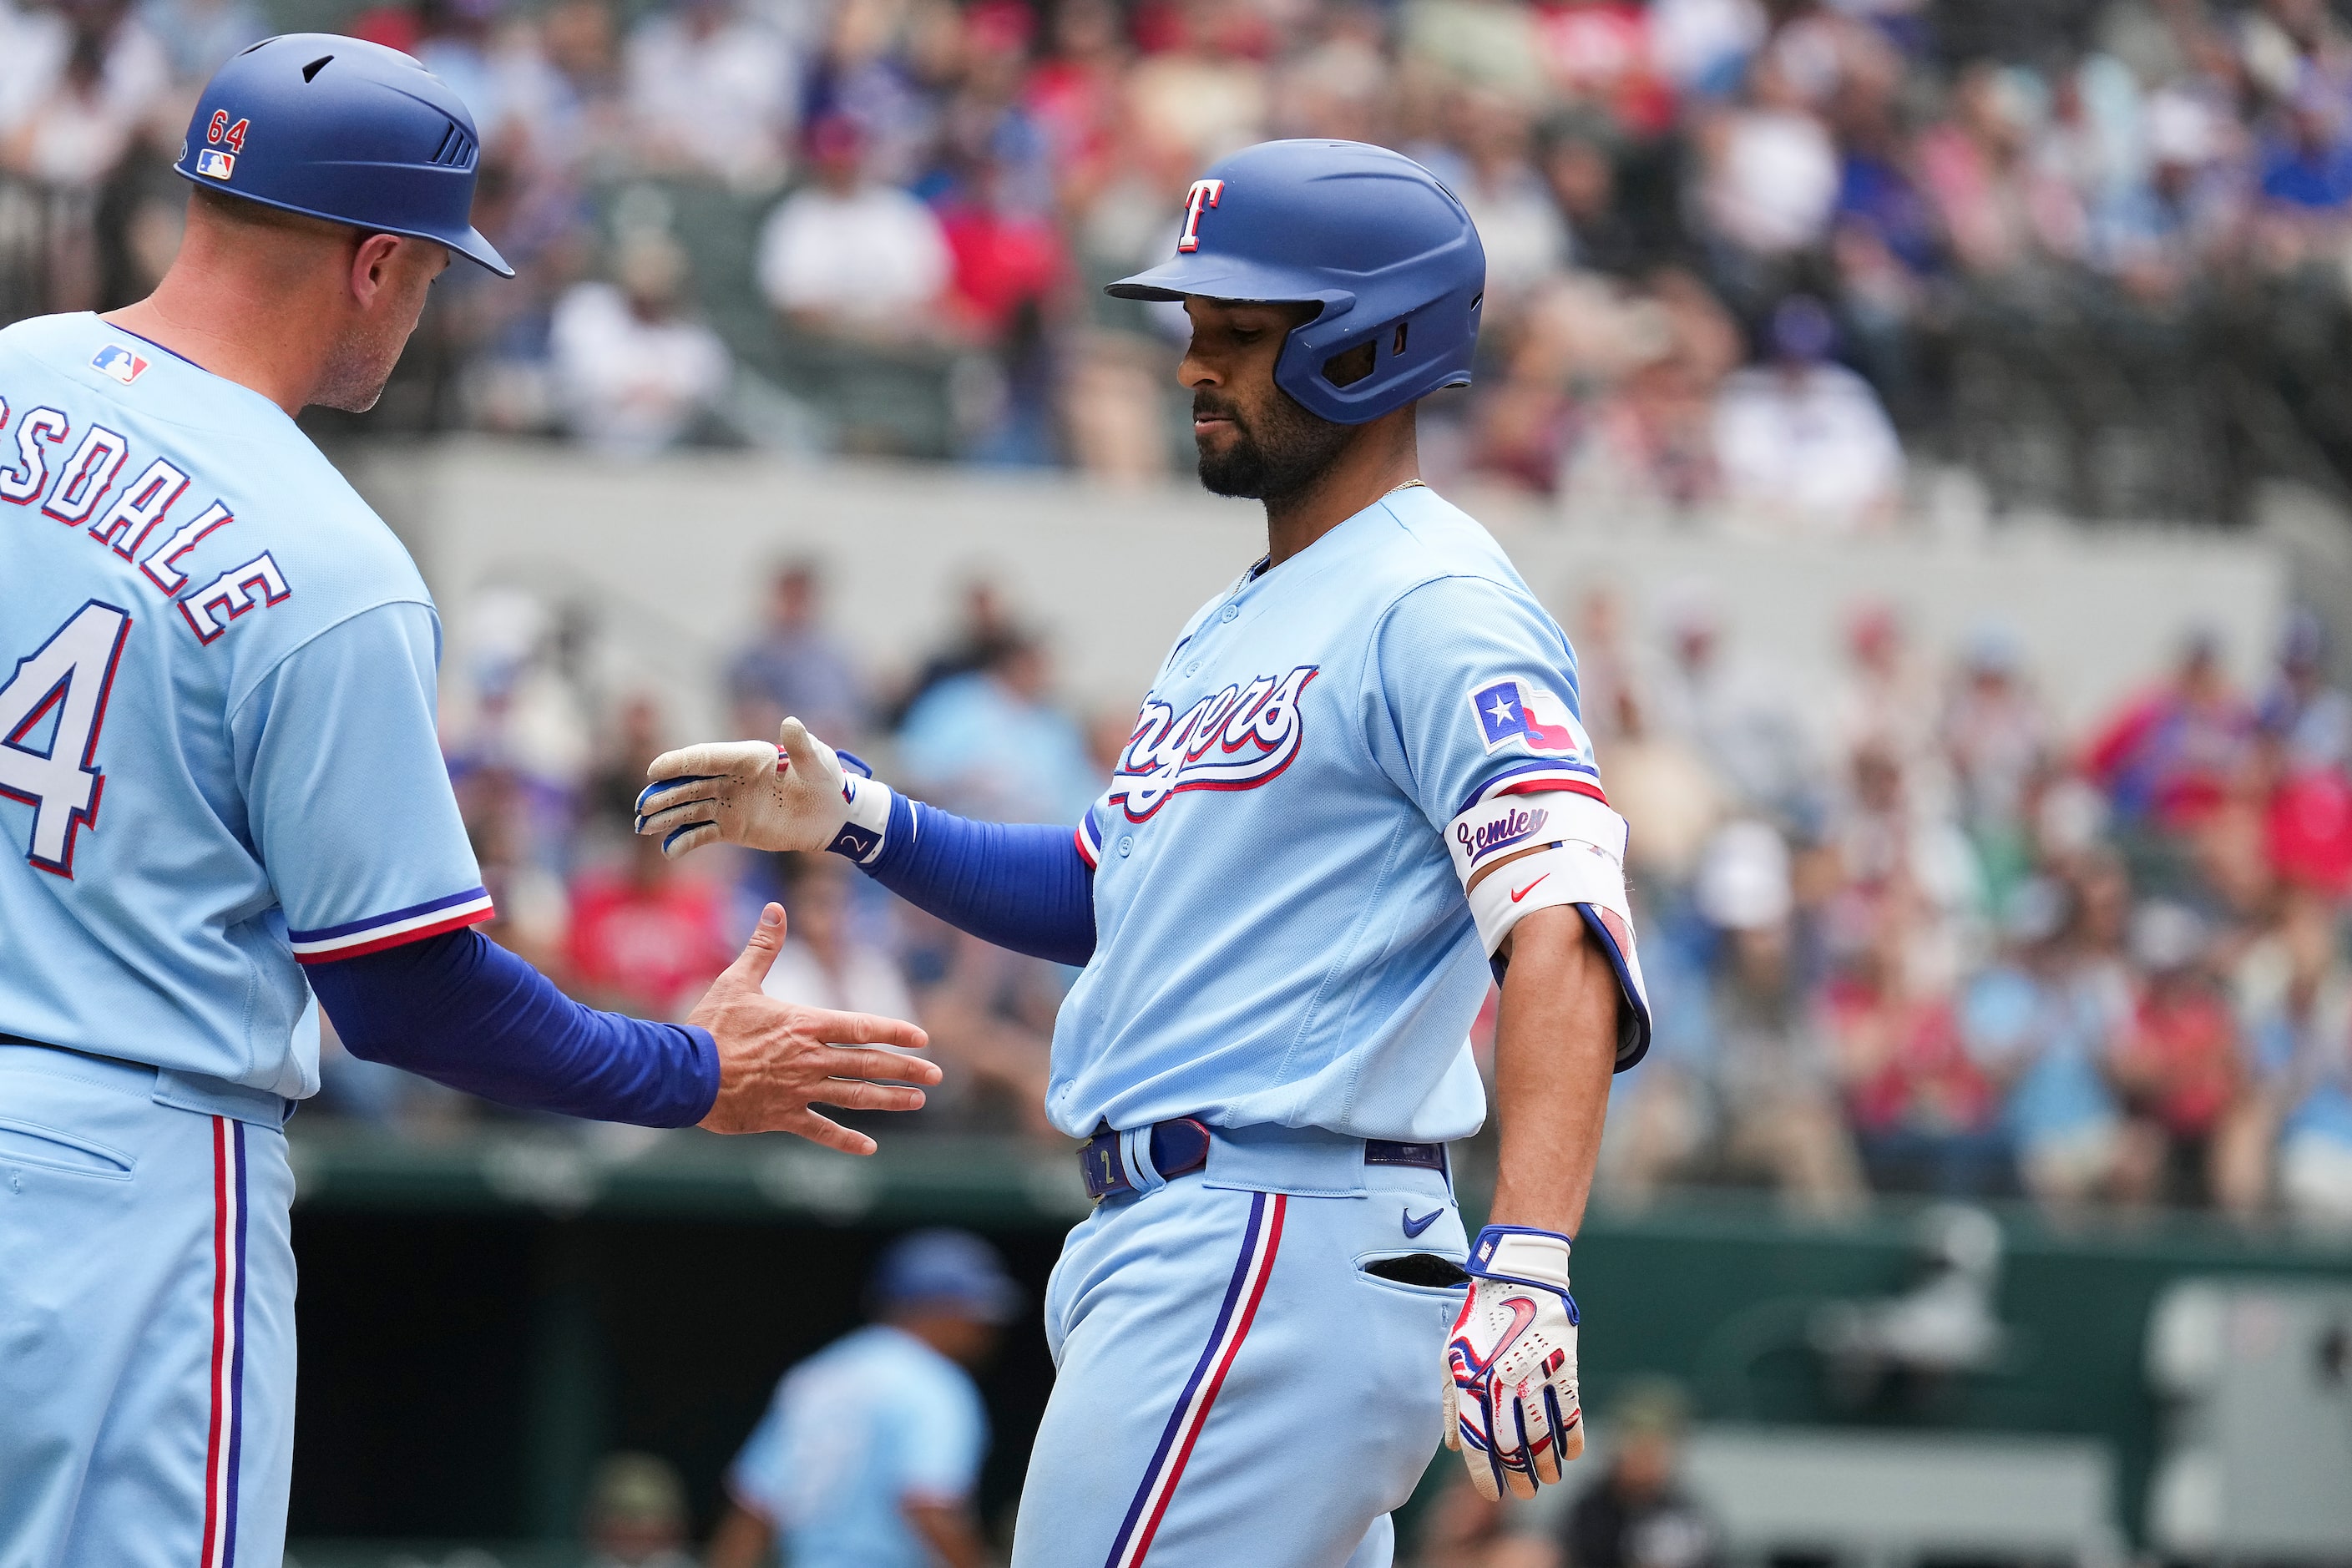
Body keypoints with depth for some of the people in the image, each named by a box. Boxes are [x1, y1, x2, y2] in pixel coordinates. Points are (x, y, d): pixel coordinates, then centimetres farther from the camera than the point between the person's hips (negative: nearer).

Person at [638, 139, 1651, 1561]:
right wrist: (858, 821, 15)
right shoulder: (1234, 627, 21)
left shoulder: (1436, 608, -12)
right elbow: (1102, 894, 30)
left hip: (1280, 1249, -10)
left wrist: (1526, 1268, -38)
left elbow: (1561, 926, -25)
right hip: (1164, 1239, 10)